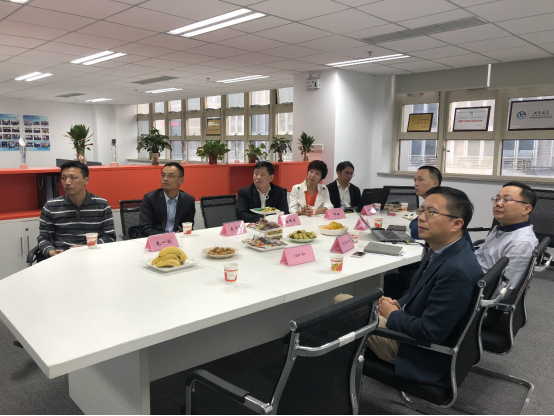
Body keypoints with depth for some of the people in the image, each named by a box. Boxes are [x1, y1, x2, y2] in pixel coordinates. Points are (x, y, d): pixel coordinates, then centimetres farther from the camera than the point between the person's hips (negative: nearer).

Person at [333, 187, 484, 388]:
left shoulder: (457, 271, -32)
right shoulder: (443, 251, -2)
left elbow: (429, 332, -30)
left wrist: (392, 315, -13)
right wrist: (398, 305, -4)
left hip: (423, 355, -9)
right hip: (411, 327, 9)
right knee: (340, 301, 10)